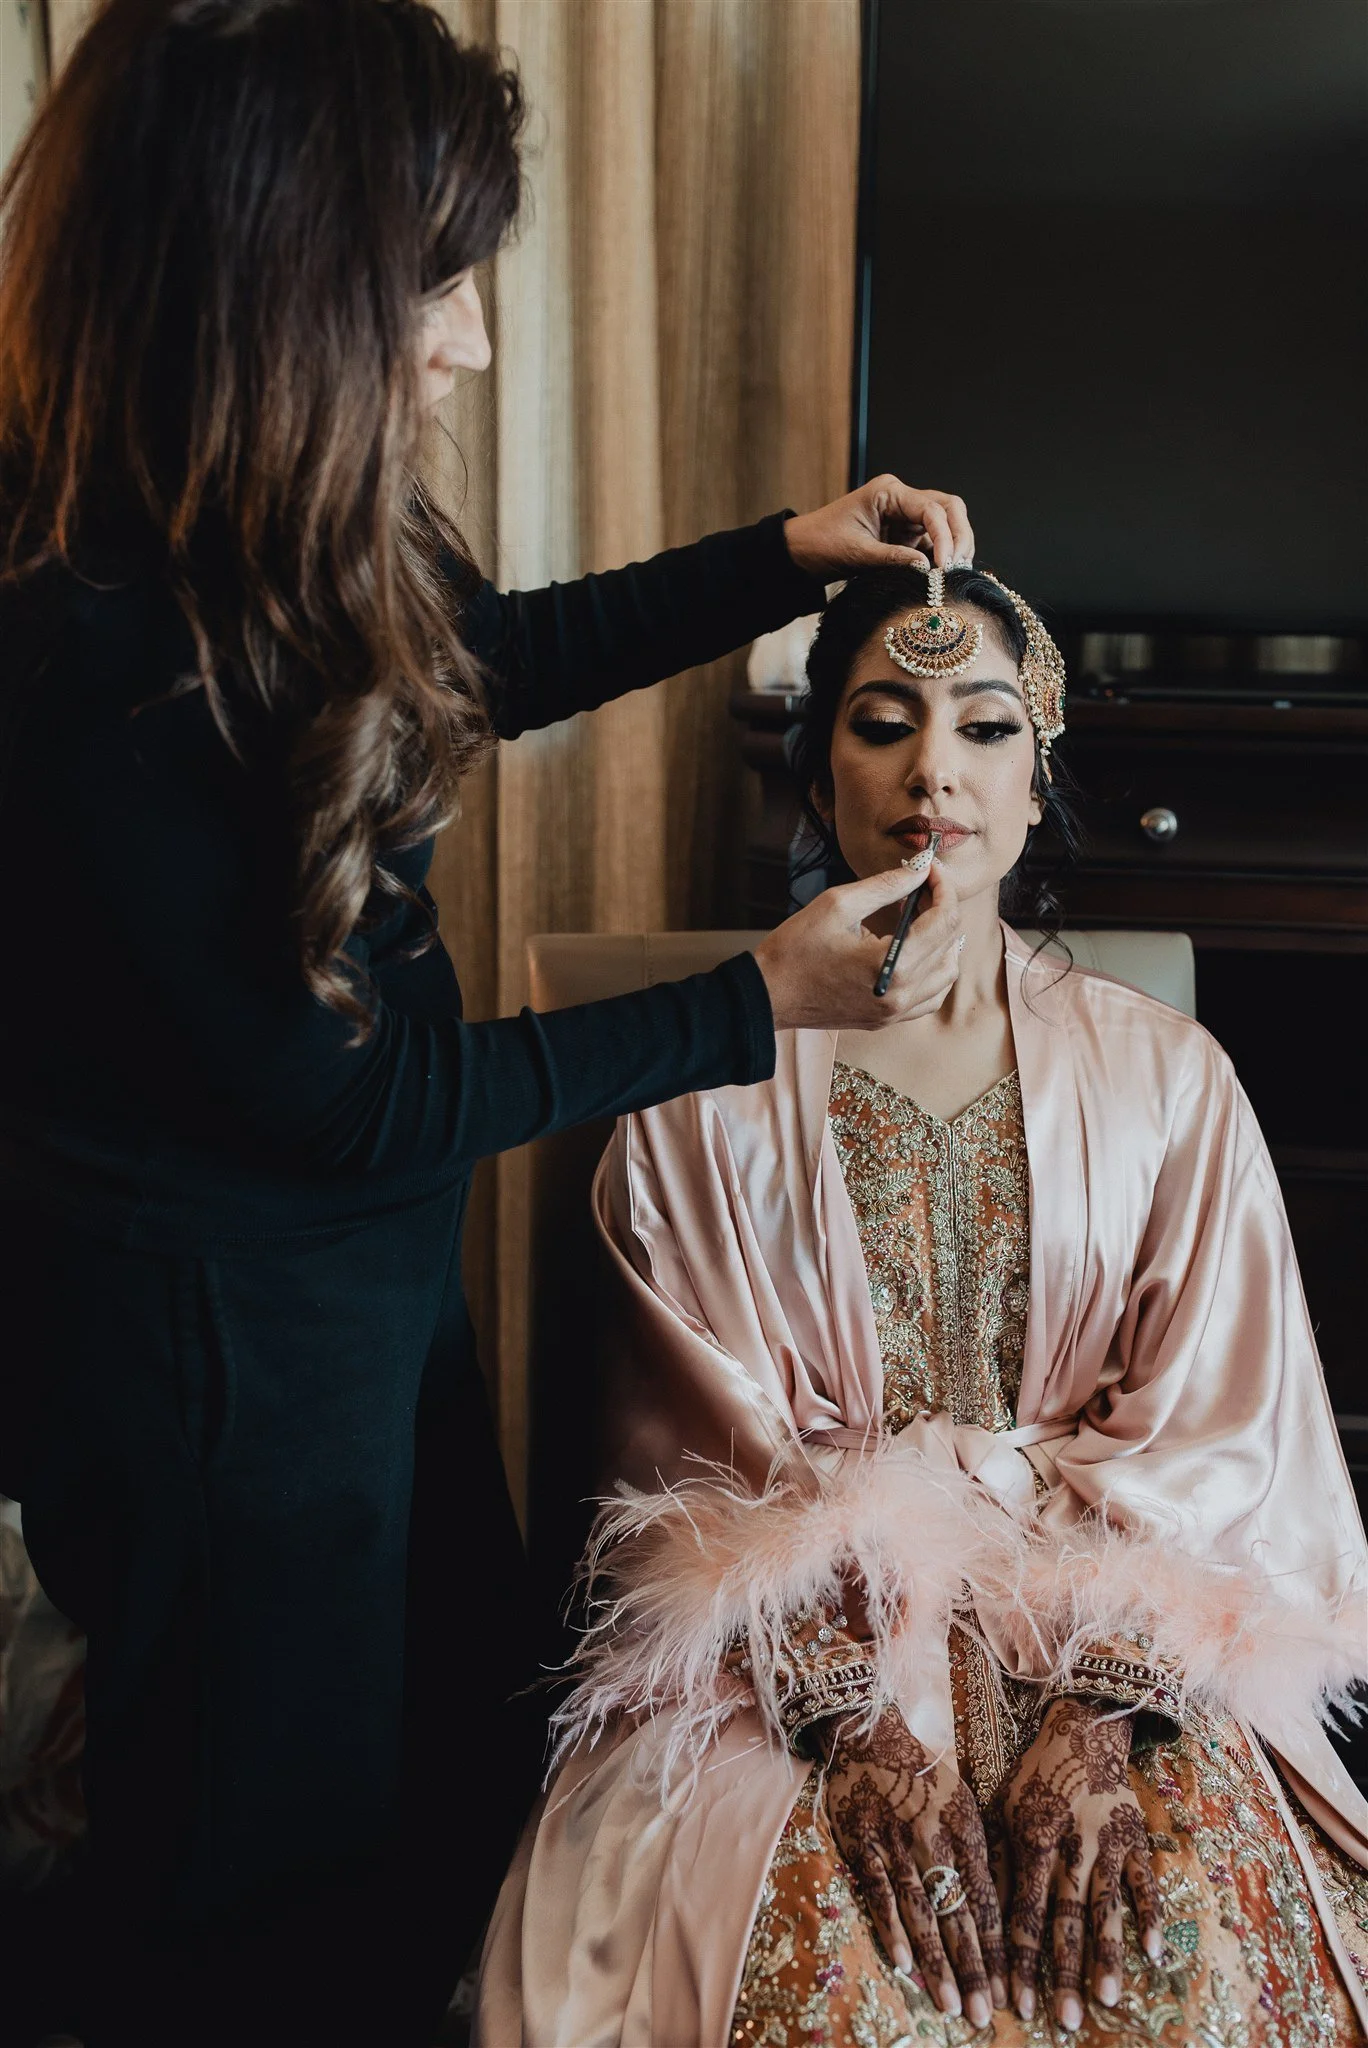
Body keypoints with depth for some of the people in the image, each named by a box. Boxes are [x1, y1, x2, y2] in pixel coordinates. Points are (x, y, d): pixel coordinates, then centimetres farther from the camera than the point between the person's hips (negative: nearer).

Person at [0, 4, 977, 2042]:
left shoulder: (271, 558, -6)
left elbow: (493, 657, 17)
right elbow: (352, 1091, -23)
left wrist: (785, 554, 10)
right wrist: (762, 1001, -16)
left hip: (373, 1289, 8)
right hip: (215, 1358, -8)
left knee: (462, 1788, 27)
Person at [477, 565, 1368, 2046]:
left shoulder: (1167, 1079, 5)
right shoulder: (705, 1093, 1)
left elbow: (1215, 1438, 0)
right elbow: (721, 1451, -4)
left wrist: (1107, 1711, -14)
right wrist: (860, 1724, -16)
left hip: (1124, 1652, 2)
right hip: (797, 1648, -1)